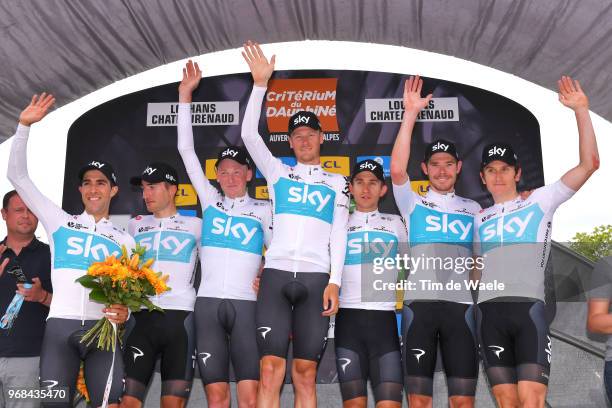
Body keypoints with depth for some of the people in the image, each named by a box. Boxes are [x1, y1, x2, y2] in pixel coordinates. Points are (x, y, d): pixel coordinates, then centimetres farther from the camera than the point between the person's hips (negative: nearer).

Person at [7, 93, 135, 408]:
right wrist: (24, 125, 4)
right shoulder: (60, 222, 14)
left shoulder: (124, 240, 17)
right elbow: (18, 176, 12)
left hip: (104, 329, 1)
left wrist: (125, 310, -10)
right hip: (60, 325, 0)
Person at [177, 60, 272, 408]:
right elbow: (186, 150, 8)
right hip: (209, 303, 1)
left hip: (245, 305, -1)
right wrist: (185, 96, 5)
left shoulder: (263, 210, 9)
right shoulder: (211, 200, 11)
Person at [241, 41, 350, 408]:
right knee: (270, 369, -7)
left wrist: (334, 282, -3)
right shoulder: (277, 172, 17)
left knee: (305, 373, 1)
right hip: (276, 274, 0)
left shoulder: (337, 182, 16)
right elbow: (249, 134, 4)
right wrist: (260, 84, -3)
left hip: (316, 278, 0)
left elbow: (339, 234, 9)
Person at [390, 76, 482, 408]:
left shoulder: (473, 209, 19)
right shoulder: (413, 202, 11)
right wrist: (411, 113, -9)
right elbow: (396, 169, -7)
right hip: (420, 302, -1)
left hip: (461, 304, 2)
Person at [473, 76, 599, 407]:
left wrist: (581, 110, -4)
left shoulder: (539, 202, 10)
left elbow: (589, 164, 2)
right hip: (489, 311, 3)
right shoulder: (479, 219, 21)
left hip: (528, 306, -3)